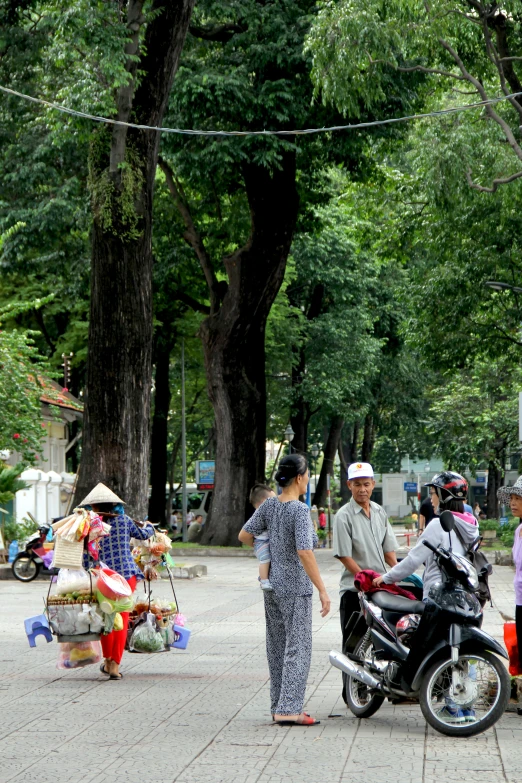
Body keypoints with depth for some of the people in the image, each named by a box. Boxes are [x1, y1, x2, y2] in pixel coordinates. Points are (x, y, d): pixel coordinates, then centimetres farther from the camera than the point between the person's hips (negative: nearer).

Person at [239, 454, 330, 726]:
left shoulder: (269, 505, 4)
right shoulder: (299, 510, -17)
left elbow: (244, 535, 8)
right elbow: (304, 552, -24)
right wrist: (322, 590, -22)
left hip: (271, 586, 7)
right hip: (295, 587, -7)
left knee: (277, 647, 13)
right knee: (297, 647, -3)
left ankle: (279, 706, 20)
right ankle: (288, 709, -7)